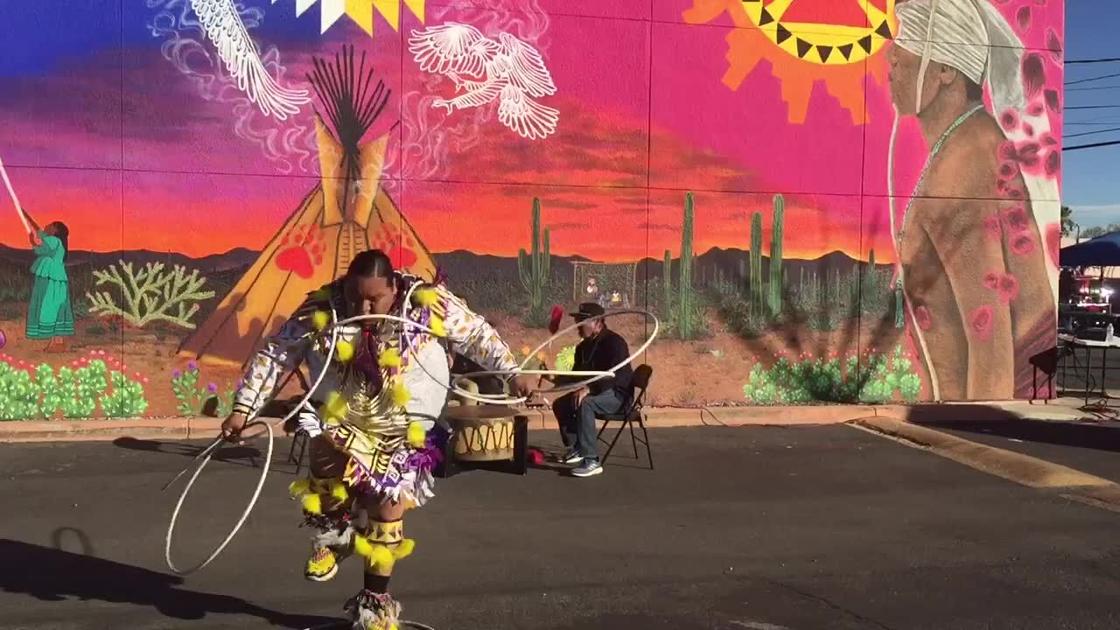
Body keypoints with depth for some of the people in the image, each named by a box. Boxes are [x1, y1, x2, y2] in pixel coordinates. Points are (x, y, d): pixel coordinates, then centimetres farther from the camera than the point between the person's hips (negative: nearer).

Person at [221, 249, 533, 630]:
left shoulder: (430, 304, -19)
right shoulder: (321, 311, -16)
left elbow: (477, 335, -4)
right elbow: (274, 356, -6)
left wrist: (511, 373, -7)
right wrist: (243, 409, -6)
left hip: (402, 435, 0)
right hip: (341, 422, 1)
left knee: (387, 515, 4)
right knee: (328, 449, -31)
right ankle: (332, 534, 0)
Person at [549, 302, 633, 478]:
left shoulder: (614, 342, -18)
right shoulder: (584, 346, 10)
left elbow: (615, 375, -30)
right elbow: (576, 375, 18)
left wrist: (589, 388, -39)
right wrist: (556, 380, -3)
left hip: (618, 395, -10)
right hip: (594, 392, 10)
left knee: (584, 404, -35)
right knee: (560, 404, 6)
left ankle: (591, 461, -37)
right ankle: (575, 447, 21)